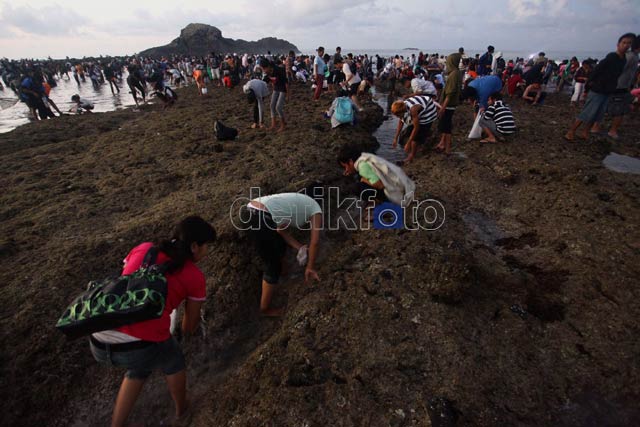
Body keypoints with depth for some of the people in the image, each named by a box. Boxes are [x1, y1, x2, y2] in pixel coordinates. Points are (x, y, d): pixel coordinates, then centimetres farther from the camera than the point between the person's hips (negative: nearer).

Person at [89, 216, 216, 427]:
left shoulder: (143, 249, 12)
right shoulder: (195, 277, 0)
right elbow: (191, 321, 15)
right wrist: (185, 332, 39)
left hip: (99, 343, 5)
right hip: (141, 347, -4)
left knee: (140, 367, 36)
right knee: (172, 361, 31)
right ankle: (181, 407, 54)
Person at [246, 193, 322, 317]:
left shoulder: (299, 203, 32)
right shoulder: (316, 211, 12)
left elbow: (281, 229, 22)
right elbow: (314, 242, 9)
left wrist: (300, 248, 19)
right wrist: (310, 267, 19)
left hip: (251, 210, 9)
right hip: (262, 217, -9)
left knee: (280, 247, 32)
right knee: (274, 266, 8)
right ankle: (265, 308, 23)